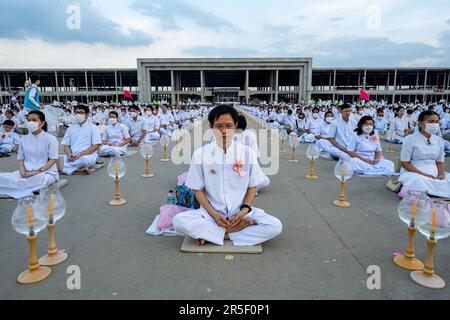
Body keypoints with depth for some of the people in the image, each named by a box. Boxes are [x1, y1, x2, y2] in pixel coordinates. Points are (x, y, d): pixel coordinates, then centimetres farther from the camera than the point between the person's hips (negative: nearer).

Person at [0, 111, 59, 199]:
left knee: (44, 179, -41)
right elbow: (20, 159, 12)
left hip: (46, 171, -3)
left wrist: (38, 172, -19)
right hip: (27, 172, 3)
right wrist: (23, 172, -9)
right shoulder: (24, 139, 12)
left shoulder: (50, 139, -2)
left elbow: (53, 160, -8)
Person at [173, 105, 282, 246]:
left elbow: (252, 186, 4)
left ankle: (212, 234, -14)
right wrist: (213, 214, -13)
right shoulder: (200, 154, -6)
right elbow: (198, 189, 0)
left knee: (275, 226, -22)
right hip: (211, 213, -1)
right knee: (179, 221, -28)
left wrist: (244, 210, -12)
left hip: (240, 213, 1)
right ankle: (238, 228, -16)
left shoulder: (248, 153, -4)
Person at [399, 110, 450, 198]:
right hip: (413, 173, -5)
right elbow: (405, 163, -9)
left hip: (434, 174, 6)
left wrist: (441, 174, -8)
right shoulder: (410, 139, -5)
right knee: (417, 181, -38)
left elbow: (440, 162, 14)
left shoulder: (439, 140, 11)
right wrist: (424, 174, -18)